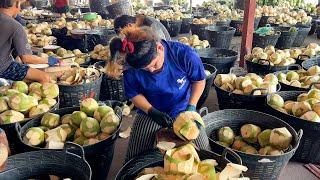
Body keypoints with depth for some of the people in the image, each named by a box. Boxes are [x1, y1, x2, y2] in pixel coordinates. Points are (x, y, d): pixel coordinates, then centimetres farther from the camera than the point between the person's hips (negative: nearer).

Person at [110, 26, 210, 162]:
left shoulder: (183, 54, -25)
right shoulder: (131, 67, -21)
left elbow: (199, 80, -6)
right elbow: (134, 94, -5)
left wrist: (191, 107, -15)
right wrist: (152, 112, -21)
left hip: (183, 111, 0)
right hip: (150, 113, 1)